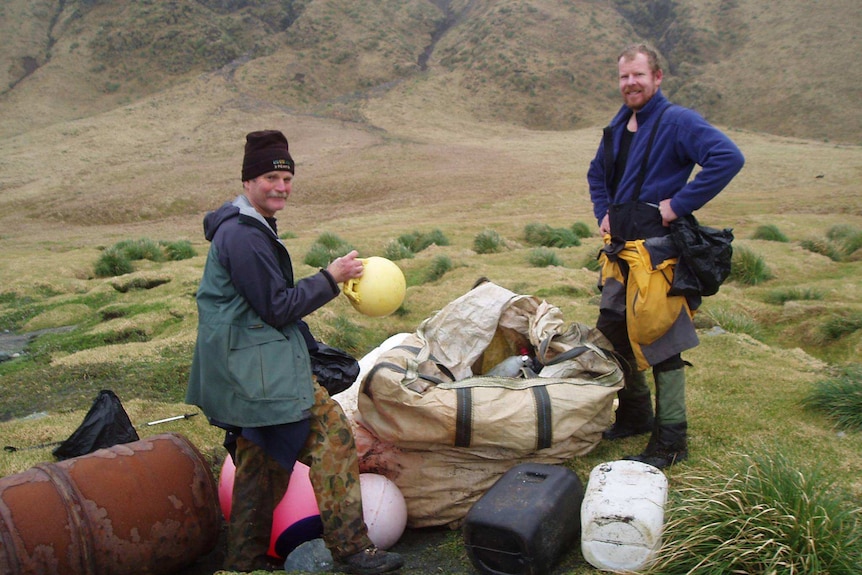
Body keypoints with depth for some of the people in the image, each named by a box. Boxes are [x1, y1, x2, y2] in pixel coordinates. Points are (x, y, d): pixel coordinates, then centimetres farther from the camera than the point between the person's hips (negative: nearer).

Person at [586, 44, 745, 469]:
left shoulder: (677, 122, -9)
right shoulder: (617, 128, 16)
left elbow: (728, 158, -22)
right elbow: (597, 174, 33)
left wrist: (680, 204, -20)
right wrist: (603, 213, 17)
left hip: (658, 250, -8)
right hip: (621, 249, 9)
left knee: (659, 341, -4)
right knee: (613, 331, 14)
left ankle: (670, 440, 8)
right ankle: (636, 414, 33)